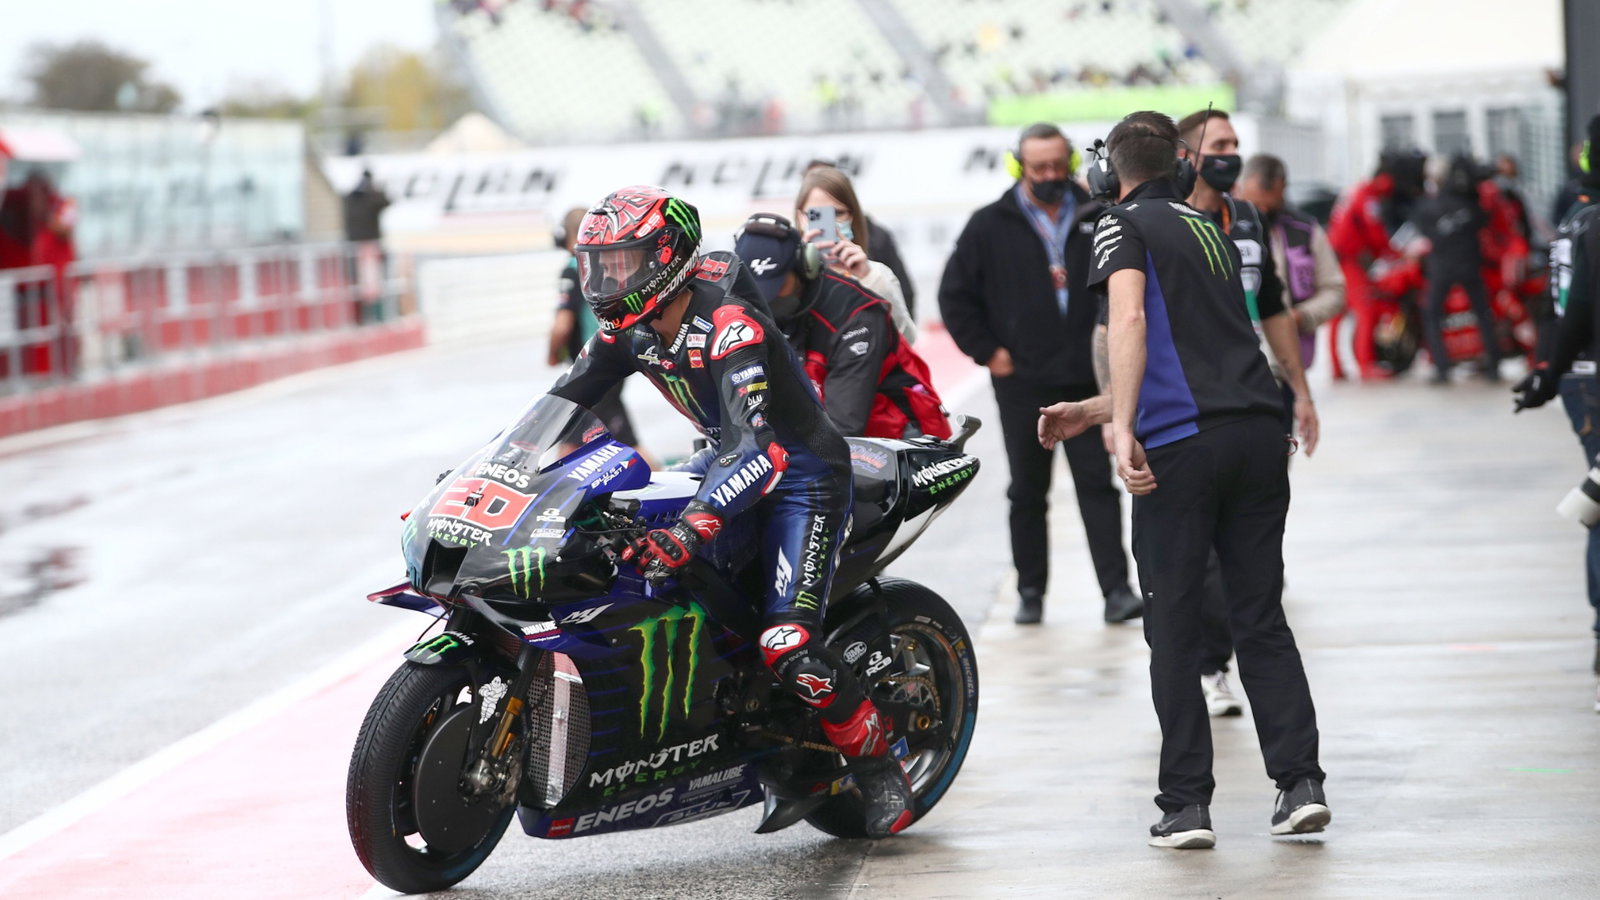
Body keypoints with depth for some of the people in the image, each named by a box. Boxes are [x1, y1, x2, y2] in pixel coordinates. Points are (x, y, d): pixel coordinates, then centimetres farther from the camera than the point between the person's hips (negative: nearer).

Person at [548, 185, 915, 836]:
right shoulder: (628, 329, -3)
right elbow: (562, 402, 3)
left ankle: (880, 768, -2)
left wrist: (692, 526, -53)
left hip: (803, 470, -9)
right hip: (727, 457, 9)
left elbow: (760, 446, -40)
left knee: (787, 646, -23)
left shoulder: (729, 325, -29)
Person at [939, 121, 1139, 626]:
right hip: (1022, 384, 0)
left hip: (1086, 381, 0)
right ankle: (1030, 593, 15)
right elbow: (955, 295, 4)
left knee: (1098, 485, -2)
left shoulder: (1097, 220, 4)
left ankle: (1116, 589, -5)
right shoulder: (991, 226, 0)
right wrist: (987, 352, -1)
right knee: (1028, 492, 8)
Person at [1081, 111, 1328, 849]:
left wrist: (1122, 427, -23)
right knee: (1262, 620, 12)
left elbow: (1129, 319, -16)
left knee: (1173, 630, 3)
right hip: (1257, 432, 5)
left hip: (1181, 444, -5)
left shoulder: (1123, 226, 3)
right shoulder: (1214, 229, 22)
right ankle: (1300, 781, 3)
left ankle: (1187, 805, 3)